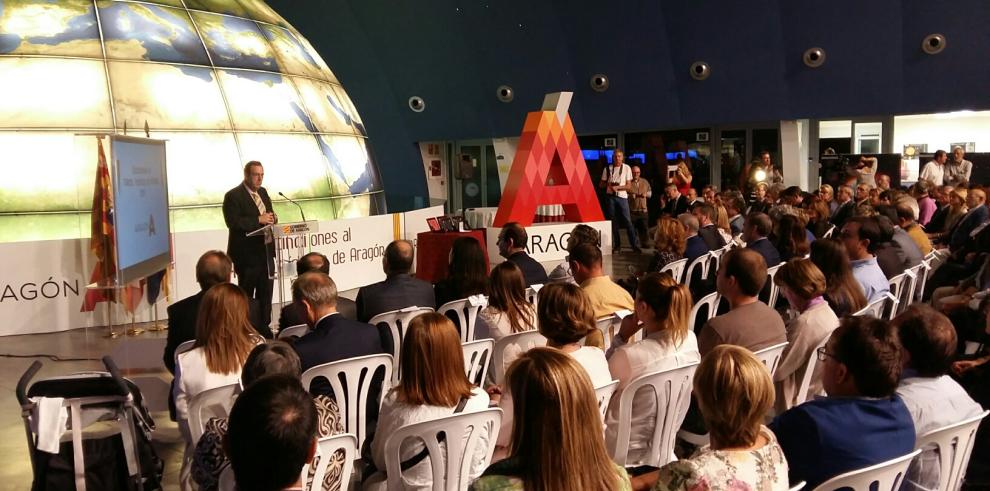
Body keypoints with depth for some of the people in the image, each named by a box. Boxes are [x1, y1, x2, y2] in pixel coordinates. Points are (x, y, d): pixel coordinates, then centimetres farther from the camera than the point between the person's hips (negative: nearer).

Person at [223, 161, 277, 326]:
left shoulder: (263, 192, 14)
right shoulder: (233, 196, -10)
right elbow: (233, 222, -21)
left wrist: (273, 217, -1)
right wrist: (258, 220, -23)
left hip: (266, 251, 7)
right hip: (247, 254, -7)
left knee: (266, 293, 12)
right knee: (246, 295, 1)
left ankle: (265, 327, 21)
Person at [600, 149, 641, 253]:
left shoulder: (627, 168, 2)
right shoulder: (607, 169, 6)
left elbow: (628, 186, 0)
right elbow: (601, 184, 11)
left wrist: (617, 187, -13)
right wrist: (608, 185, -8)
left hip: (622, 197, -2)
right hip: (610, 197, 2)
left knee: (627, 221, -6)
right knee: (613, 221, 4)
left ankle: (635, 245, -3)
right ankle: (617, 245, 12)